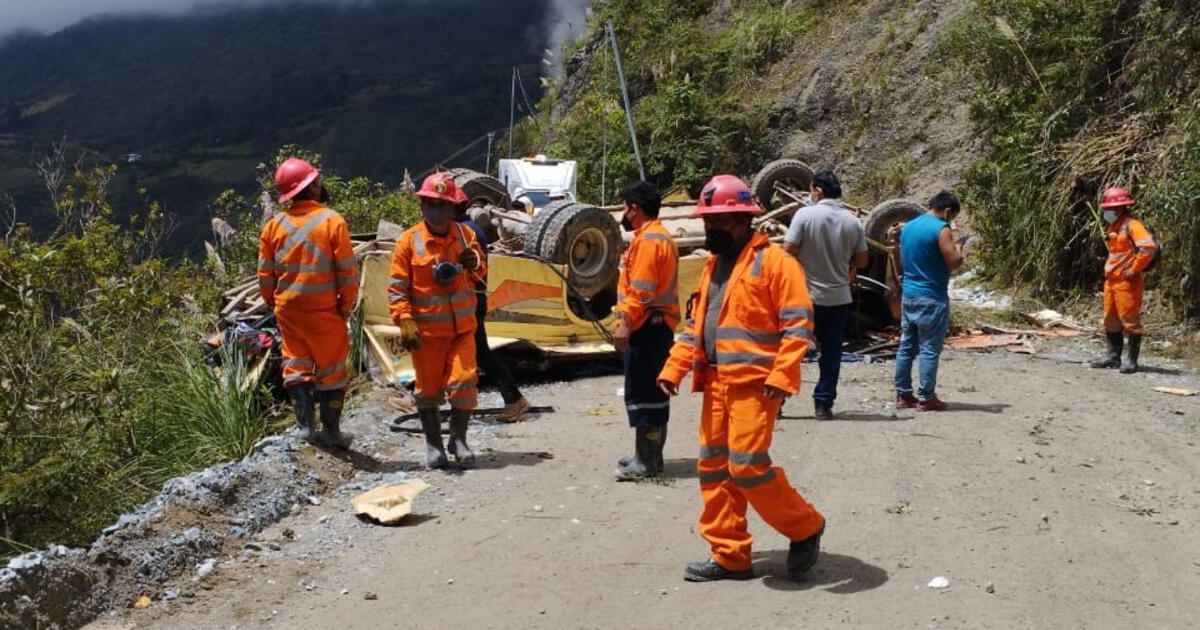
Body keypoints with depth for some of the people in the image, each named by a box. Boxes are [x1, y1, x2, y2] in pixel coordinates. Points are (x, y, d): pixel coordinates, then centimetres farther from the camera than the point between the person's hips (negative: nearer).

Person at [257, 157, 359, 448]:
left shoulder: (274, 225, 0)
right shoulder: (332, 220, -11)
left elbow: (265, 274, 5)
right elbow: (348, 271, -12)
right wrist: (347, 305, -1)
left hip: (288, 309, 3)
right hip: (324, 311, -3)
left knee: (296, 366, 15)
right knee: (331, 369, 8)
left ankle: (306, 424, 11)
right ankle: (330, 430, 13)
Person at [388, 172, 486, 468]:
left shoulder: (465, 235, 7)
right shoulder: (409, 241, -5)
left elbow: (480, 275, 19)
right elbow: (397, 288, -5)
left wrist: (475, 263, -5)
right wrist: (405, 322, -15)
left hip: (462, 328, 2)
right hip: (426, 331, -2)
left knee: (464, 383, -2)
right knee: (428, 388, 7)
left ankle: (459, 440, 17)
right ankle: (433, 444, 21)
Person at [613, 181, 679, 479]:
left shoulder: (648, 240, -15)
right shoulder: (661, 236, 18)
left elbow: (641, 290, -22)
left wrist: (625, 324, -23)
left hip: (646, 328, -11)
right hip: (659, 326, 11)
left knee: (642, 393, -7)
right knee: (654, 392, 14)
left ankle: (646, 461, -3)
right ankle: (650, 456, 22)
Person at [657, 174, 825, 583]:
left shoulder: (773, 261, -7)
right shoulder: (713, 266, 18)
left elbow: (797, 324, -13)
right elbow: (695, 325, 21)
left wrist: (781, 377, -21)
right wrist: (674, 369, 9)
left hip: (753, 384, -8)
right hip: (716, 383, 9)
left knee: (747, 465, -13)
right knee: (713, 467, 8)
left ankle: (805, 527, 10)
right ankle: (729, 556, 18)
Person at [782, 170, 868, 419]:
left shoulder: (805, 215, -11)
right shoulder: (852, 221, 1)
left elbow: (787, 251, -14)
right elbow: (861, 260, 7)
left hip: (806, 295, -3)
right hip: (839, 297, 3)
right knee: (831, 352, 10)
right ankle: (824, 403, 10)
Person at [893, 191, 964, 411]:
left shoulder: (908, 227, 12)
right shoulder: (941, 229, -13)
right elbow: (954, 262, -17)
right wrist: (957, 248, 5)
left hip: (908, 294, 8)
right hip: (932, 298, -8)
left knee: (907, 346, 11)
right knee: (930, 349, -2)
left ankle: (903, 394, 15)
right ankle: (926, 398, 1)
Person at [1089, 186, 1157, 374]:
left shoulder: (1131, 225, -14)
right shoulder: (1112, 227, 14)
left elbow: (1149, 247, -26)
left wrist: (1134, 269, -21)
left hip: (1127, 282, -10)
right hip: (1111, 280, 10)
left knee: (1130, 321, -4)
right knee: (1111, 320, 14)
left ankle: (1131, 361, 1)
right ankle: (1113, 357, 22)